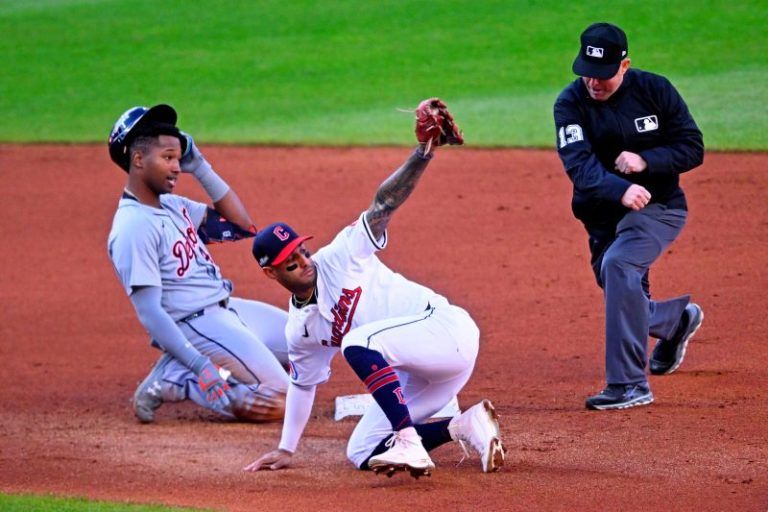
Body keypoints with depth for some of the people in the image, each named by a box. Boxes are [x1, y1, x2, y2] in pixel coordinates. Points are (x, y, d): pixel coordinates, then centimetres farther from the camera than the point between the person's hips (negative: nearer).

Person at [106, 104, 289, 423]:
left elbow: (240, 224, 13)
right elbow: (149, 313, -24)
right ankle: (176, 382, -7)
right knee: (281, 399, -17)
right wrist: (200, 366, -30)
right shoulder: (134, 227, -19)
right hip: (195, 326, -10)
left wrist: (200, 168, 6)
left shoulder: (173, 205, 10)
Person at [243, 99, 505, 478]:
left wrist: (424, 150, -32)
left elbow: (384, 204, -17)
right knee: (361, 454, 4)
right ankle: (464, 425, 6)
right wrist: (286, 449, 23)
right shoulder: (299, 329, 10)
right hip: (418, 371, 8)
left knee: (357, 342, -31)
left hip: (448, 329, -8)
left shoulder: (339, 257, -6)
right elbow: (303, 384, 23)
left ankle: (409, 443, -35)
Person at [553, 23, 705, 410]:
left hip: (659, 206, -4)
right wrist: (620, 190, -44)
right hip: (604, 214, 4)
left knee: (618, 264, -30)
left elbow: (692, 148, -7)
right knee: (624, 301, 13)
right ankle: (677, 319, 52)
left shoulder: (654, 90, -9)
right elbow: (579, 164, -24)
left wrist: (645, 160, -26)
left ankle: (629, 384, -30)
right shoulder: (570, 104, -10)